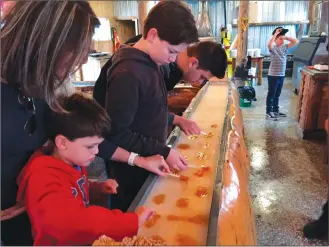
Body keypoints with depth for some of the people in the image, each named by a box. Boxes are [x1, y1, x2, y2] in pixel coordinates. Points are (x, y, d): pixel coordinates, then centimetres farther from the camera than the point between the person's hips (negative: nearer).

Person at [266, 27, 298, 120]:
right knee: (271, 94, 2)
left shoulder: (285, 47, 7)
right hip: (273, 76, -7)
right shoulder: (273, 48, -13)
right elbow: (269, 44, -35)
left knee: (277, 95, 17)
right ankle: (268, 112, 11)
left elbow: (295, 41, 9)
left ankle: (275, 110, 29)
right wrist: (275, 33, -26)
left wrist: (286, 37, 2)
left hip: (282, 75, 7)